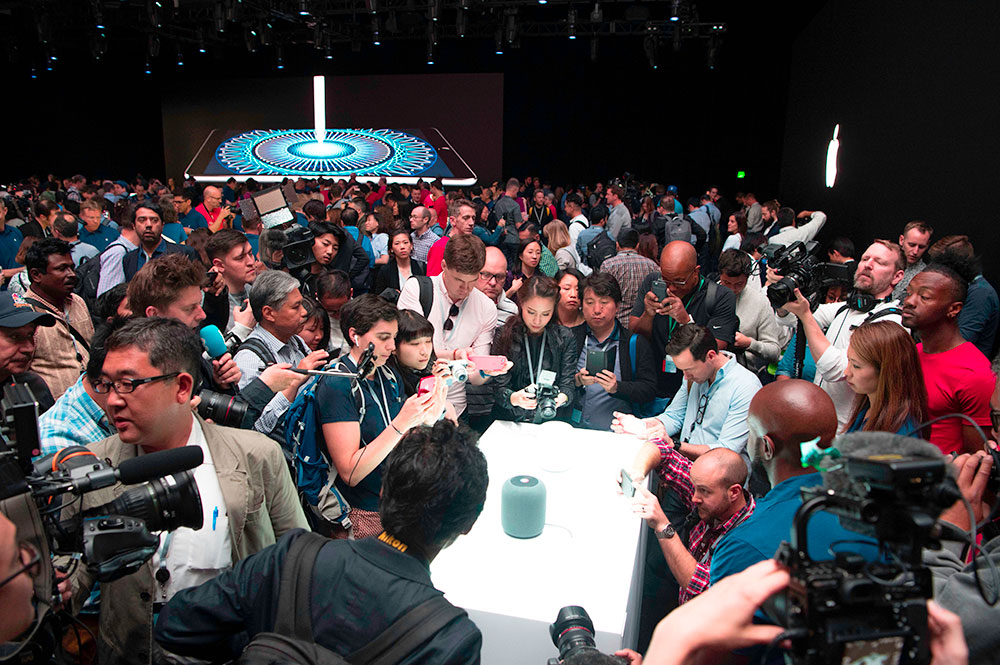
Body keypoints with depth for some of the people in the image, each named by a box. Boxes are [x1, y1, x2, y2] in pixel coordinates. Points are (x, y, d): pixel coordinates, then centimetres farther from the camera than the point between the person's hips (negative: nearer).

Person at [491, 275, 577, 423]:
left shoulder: (565, 339, 5)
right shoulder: (504, 336, 1)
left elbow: (568, 384, -1)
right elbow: (500, 387, -5)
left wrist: (562, 397, -25)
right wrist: (513, 398, -29)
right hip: (510, 419, 2)